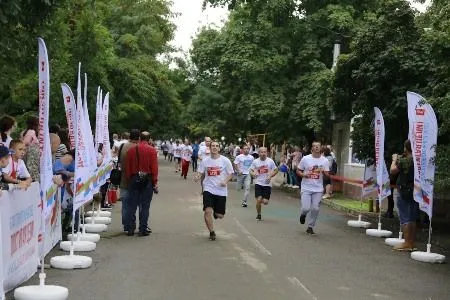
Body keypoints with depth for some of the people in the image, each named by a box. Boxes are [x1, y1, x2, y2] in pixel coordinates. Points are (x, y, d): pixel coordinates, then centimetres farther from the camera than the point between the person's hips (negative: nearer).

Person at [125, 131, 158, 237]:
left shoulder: (131, 150, 4)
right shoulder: (151, 150, -5)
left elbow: (128, 167, 6)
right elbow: (154, 167, -9)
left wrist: (129, 180, 13)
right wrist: (155, 182, -4)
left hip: (134, 179, 3)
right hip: (147, 180, -3)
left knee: (132, 205, 9)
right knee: (145, 206, 2)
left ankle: (130, 229, 11)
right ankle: (143, 229, 3)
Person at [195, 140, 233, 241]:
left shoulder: (225, 160, -3)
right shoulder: (205, 160, 2)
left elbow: (230, 173, 1)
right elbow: (201, 173, 12)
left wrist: (225, 181, -15)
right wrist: (198, 177, -9)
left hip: (221, 190, 0)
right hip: (208, 188, 0)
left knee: (220, 215, 3)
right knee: (207, 211, -16)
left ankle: (216, 213, 42)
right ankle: (212, 232, 3)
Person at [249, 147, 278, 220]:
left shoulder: (270, 161, -2)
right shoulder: (255, 161, -1)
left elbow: (276, 170, 6)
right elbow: (251, 170, 7)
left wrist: (270, 176, -12)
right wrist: (253, 174, -17)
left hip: (267, 184, 0)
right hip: (258, 183, 0)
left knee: (265, 202, -5)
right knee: (259, 199, -11)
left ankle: (264, 199, 33)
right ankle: (258, 214, 13)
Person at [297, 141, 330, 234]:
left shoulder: (325, 161, 3)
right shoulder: (305, 159, -2)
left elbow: (327, 175, 5)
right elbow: (298, 171, 5)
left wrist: (323, 171, -17)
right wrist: (304, 175, -15)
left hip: (318, 189, 2)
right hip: (306, 188, -2)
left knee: (315, 209, -5)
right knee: (306, 208, -12)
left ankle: (310, 227, 15)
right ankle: (303, 214, 26)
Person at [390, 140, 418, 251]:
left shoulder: (404, 161, -17)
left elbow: (392, 171, -13)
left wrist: (394, 160, 2)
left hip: (404, 192, -7)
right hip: (416, 192, 7)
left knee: (404, 219, -2)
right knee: (412, 219, 14)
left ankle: (407, 243, -3)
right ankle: (412, 243, 19)